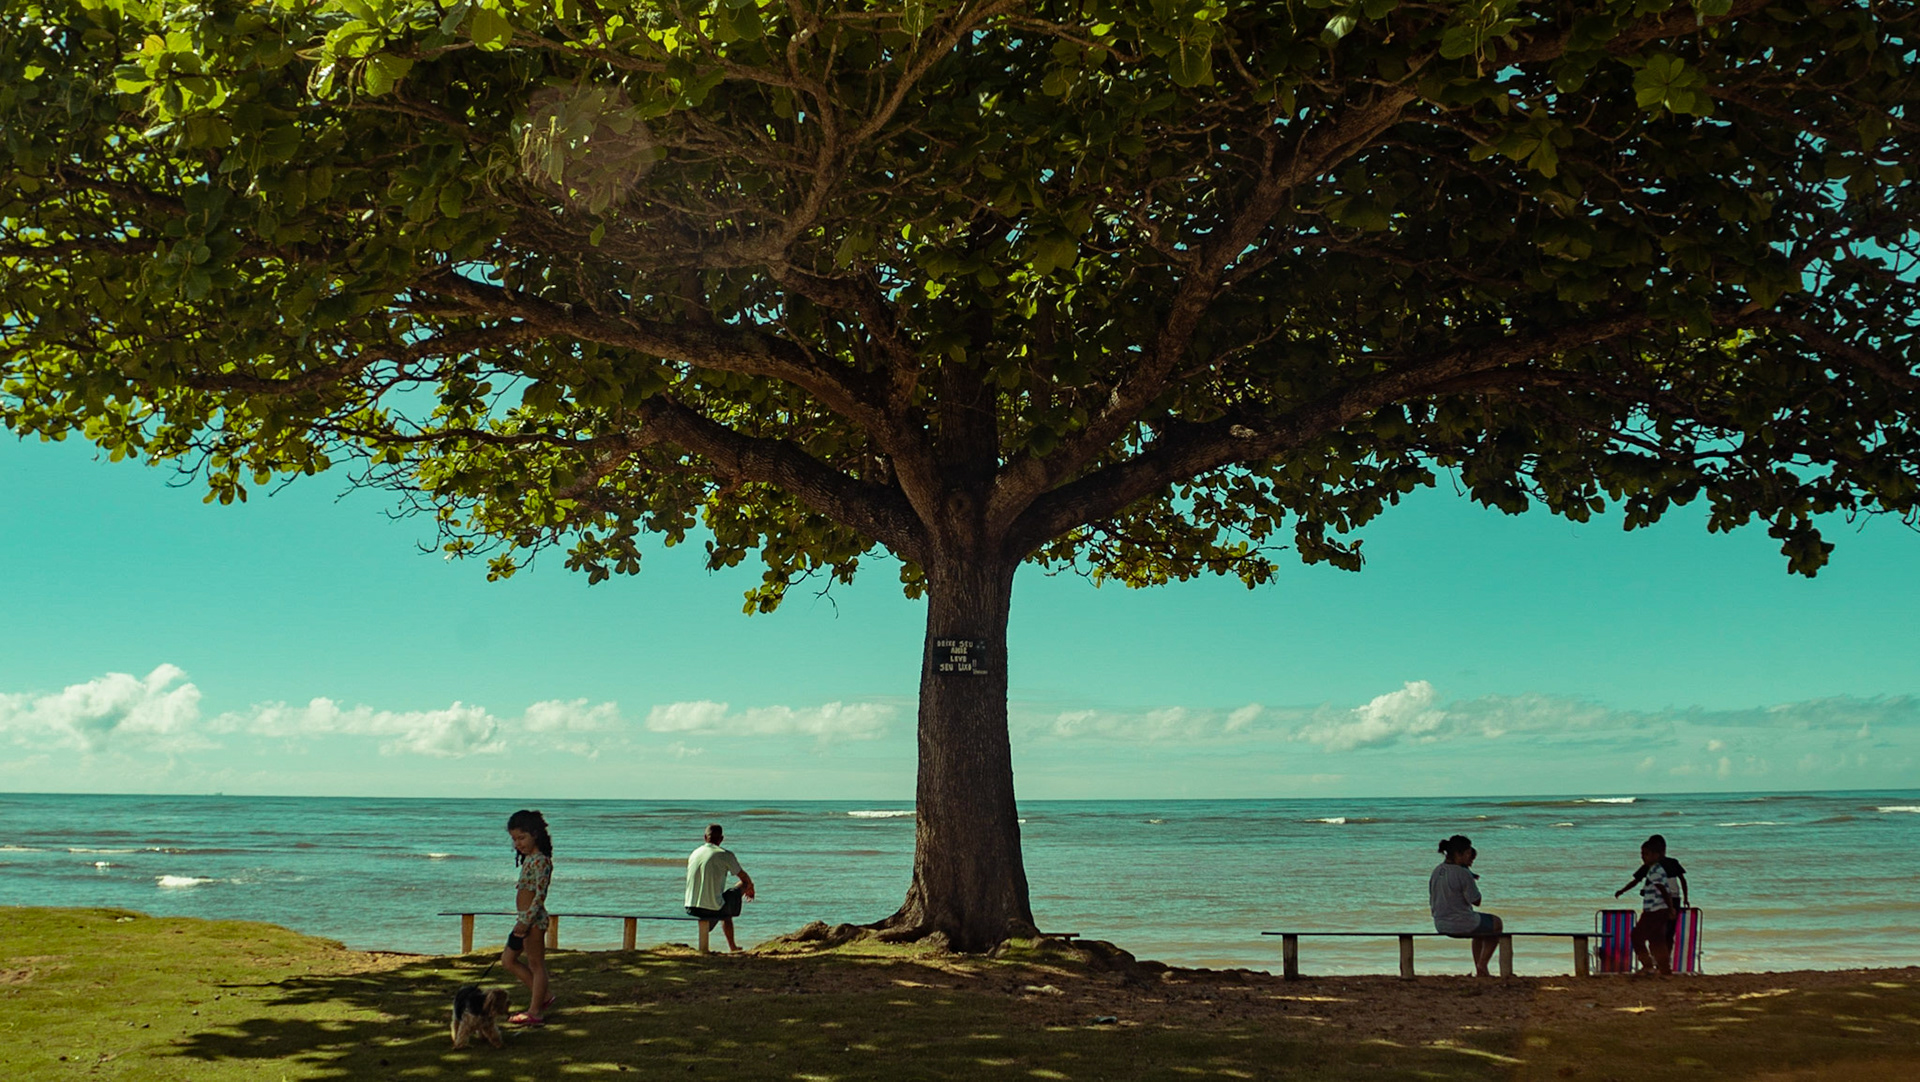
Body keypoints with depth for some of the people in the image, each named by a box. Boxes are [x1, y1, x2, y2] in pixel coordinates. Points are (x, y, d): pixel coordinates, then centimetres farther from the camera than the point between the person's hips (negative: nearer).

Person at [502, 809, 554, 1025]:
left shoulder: (540, 861, -17)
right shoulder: (528, 860, 13)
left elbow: (540, 895, -21)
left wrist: (526, 921, -23)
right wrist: (522, 921, 18)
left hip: (534, 919, -11)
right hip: (525, 919, 11)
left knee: (536, 965, -2)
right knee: (507, 960, 15)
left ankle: (535, 1012, 6)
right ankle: (541, 997, 21)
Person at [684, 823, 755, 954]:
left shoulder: (694, 854, 10)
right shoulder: (725, 855, -7)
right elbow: (744, 877, 5)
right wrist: (750, 888, 30)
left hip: (690, 908, 6)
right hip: (713, 908, -6)